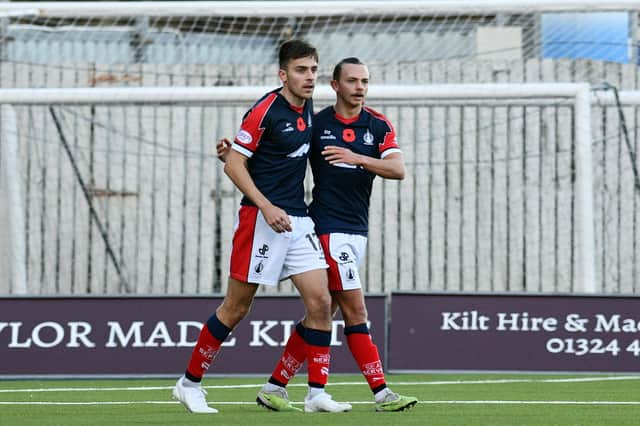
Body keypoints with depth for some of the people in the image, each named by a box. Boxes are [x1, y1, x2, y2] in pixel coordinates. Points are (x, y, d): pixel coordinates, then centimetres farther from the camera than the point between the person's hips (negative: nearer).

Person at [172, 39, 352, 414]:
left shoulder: (308, 109, 10)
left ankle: (317, 393, 0)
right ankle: (190, 383, 13)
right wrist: (267, 207, -21)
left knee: (320, 301, -4)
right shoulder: (266, 110, -13)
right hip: (261, 218, -7)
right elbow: (234, 164, -14)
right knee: (236, 308, 0)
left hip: (297, 220, 7)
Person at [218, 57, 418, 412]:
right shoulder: (316, 124, -1)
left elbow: (398, 169, -8)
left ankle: (275, 386, 15)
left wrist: (357, 157, -23)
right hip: (328, 227, -5)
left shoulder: (378, 125, 5)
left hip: (357, 230, 5)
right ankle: (381, 393, -12)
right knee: (355, 308, -11)